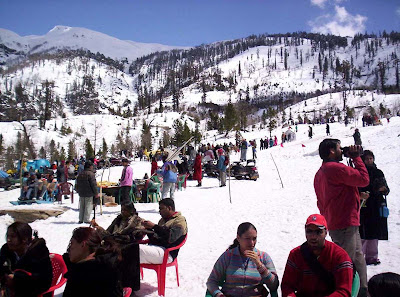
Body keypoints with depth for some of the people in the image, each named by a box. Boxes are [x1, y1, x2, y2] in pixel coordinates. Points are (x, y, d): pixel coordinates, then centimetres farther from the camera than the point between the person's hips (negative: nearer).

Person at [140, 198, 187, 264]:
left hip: (166, 253, -8)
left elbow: (171, 237, -17)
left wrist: (154, 226, -14)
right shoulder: (163, 220, 24)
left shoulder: (179, 220, 0)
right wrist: (148, 228, 6)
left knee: (138, 249, -30)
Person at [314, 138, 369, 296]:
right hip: (345, 224, -10)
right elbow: (364, 179, -13)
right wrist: (356, 157, -3)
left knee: (358, 257, 20)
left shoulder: (320, 172, 15)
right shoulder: (336, 167, -17)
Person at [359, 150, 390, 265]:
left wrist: (383, 189, -7)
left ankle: (372, 256, 17)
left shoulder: (378, 172, 14)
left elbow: (386, 190, 15)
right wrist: (360, 194, -22)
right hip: (363, 207, -4)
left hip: (377, 208, 4)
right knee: (362, 234, -9)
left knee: (374, 234, 7)